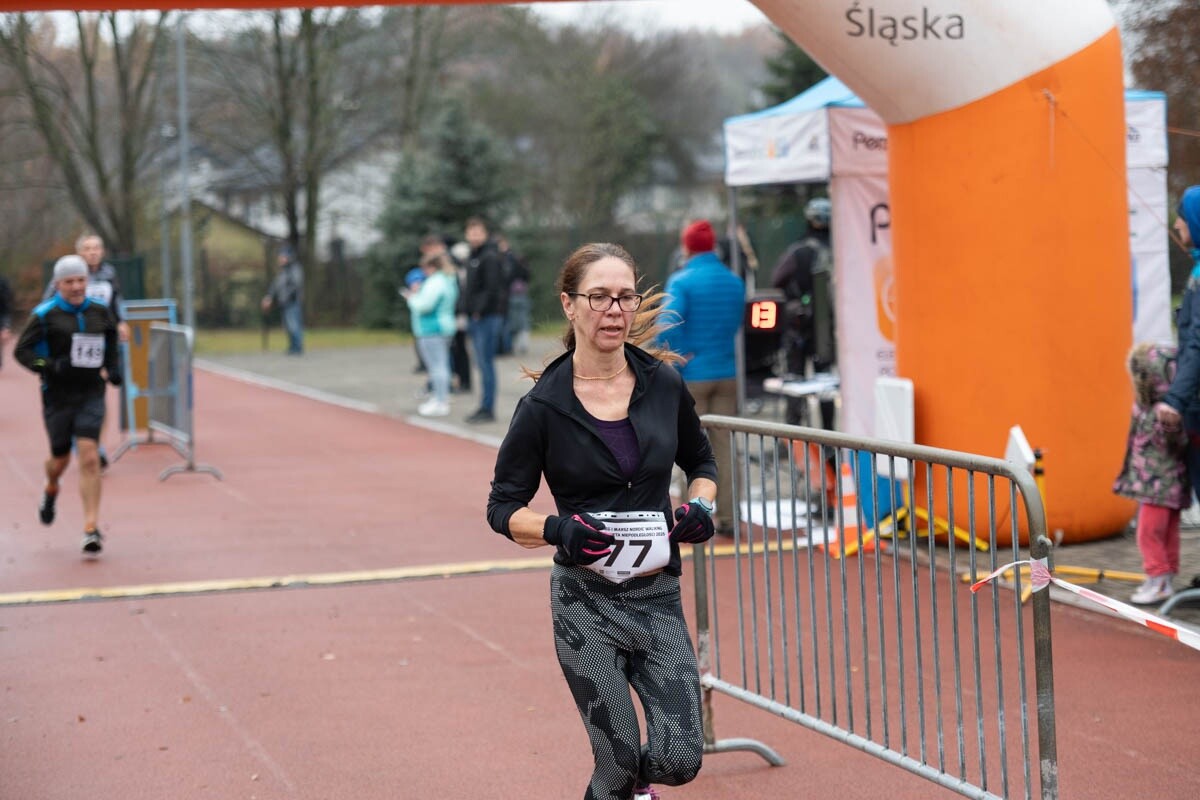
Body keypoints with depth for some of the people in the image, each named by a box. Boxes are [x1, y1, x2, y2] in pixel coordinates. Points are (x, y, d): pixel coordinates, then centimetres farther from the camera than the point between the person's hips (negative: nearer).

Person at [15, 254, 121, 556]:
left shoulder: (101, 312, 7)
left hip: (91, 395, 1)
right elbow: (22, 350, -6)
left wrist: (113, 369, 5)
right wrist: (52, 366, -21)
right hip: (58, 396, -1)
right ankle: (51, 489, 47)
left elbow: (112, 346, 22)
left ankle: (91, 528, -10)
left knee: (89, 457, -12)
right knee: (60, 459, 9)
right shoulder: (45, 315, -6)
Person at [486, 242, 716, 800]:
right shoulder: (544, 405, -8)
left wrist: (700, 507, -3)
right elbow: (503, 507, -2)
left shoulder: (664, 383, 1)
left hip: (658, 596, 3)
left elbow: (701, 462, 18)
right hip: (586, 603, -3)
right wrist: (556, 529, -21)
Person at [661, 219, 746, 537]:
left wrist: (680, 359, -9)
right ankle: (726, 517, 9)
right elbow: (735, 325, 13)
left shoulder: (682, 281, -11)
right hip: (727, 375, 4)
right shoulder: (735, 282, 6)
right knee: (723, 447, 8)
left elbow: (669, 328, -22)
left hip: (693, 377, -4)